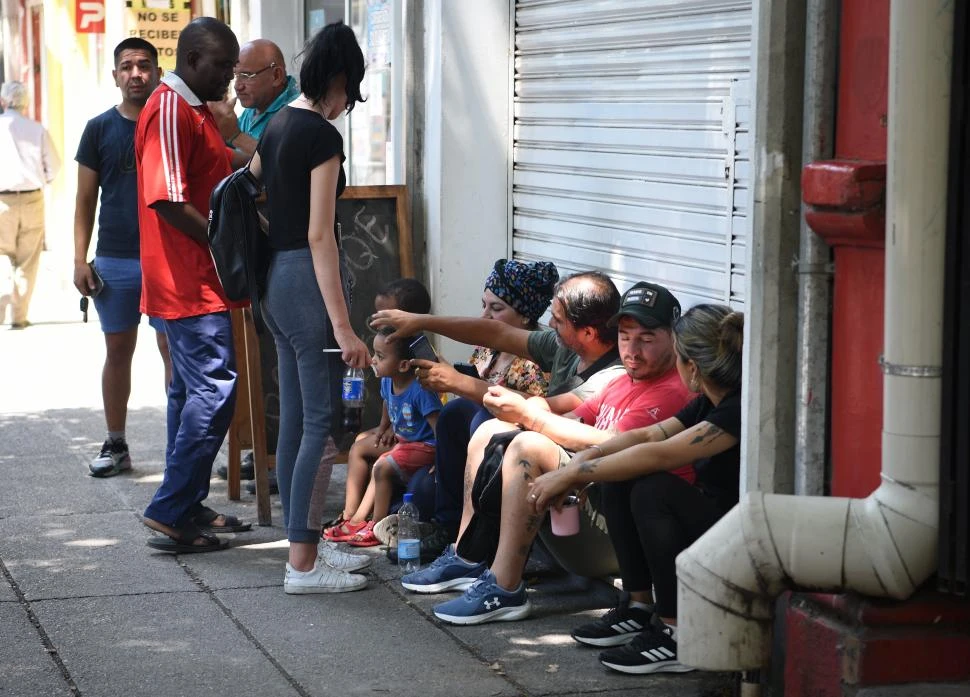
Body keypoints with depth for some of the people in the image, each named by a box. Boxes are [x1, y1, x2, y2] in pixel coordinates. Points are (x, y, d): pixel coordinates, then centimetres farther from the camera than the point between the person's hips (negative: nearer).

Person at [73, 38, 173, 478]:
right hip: (113, 260, 1)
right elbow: (85, 199, 8)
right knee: (118, 351, 7)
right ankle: (115, 446, 16)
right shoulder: (100, 129, 6)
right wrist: (80, 259, 0)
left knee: (174, 350, -1)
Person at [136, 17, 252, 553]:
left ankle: (188, 508, 20)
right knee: (214, 390, -12)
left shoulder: (196, 111, 18)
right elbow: (168, 200, -22)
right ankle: (170, 512, -10)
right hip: (191, 282, -11)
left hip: (197, 282, 11)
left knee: (193, 391, 13)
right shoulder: (169, 109, -15)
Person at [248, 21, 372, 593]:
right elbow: (319, 235, -19)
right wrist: (342, 326, -20)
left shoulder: (276, 125, 11)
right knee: (322, 423, -5)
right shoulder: (323, 136, -15)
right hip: (309, 277, -9)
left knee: (295, 420, 13)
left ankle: (306, 542, 21)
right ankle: (303, 564, -4)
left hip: (275, 276, 9)